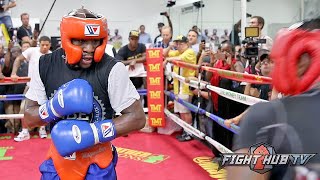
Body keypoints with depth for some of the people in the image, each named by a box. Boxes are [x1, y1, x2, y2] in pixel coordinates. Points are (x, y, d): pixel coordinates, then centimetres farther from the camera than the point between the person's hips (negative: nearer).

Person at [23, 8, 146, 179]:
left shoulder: (111, 69, -19)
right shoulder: (45, 66, -8)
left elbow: (137, 117, -16)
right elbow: (29, 118, -2)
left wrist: (92, 133, -24)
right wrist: (56, 107, -22)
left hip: (97, 160, -3)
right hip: (59, 156, 3)